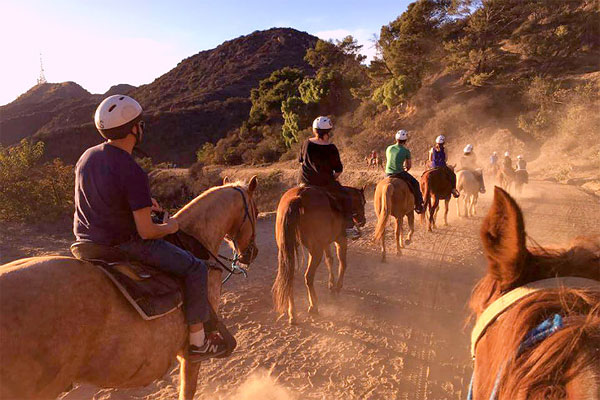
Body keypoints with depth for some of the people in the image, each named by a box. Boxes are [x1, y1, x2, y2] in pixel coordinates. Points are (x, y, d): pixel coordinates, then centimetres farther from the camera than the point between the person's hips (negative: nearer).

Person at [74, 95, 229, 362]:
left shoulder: (87, 156, 3)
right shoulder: (133, 173, -25)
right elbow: (146, 231, -24)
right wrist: (170, 227, -3)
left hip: (87, 240, 9)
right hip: (125, 245, -9)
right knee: (195, 268, -2)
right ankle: (197, 341, 8)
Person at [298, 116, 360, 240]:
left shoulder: (306, 143, -1)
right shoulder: (331, 148, -14)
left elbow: (300, 161, 13)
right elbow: (338, 169, -7)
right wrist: (333, 177, 13)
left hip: (305, 182, 5)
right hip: (325, 183, -5)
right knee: (345, 197, 15)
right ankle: (348, 227, 14)